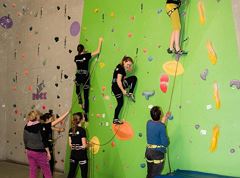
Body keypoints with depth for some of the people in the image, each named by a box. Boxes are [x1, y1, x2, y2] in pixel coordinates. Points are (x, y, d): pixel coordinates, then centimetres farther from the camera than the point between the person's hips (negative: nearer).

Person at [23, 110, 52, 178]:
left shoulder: (26, 126, 0)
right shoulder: (39, 125, -17)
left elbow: (25, 139, 9)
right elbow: (44, 139, -16)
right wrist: (48, 152, -9)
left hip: (29, 151, 6)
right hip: (39, 152, -6)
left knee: (32, 171, 12)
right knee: (47, 171, 6)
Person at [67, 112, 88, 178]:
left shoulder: (71, 130, 4)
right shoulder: (82, 130, -15)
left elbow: (70, 144, 7)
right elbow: (84, 146, -15)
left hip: (73, 154, 6)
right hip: (82, 155, -6)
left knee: (71, 173, 13)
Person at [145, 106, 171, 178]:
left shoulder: (149, 123, 2)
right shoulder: (161, 126, -18)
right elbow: (165, 142, -17)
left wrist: (165, 117, 28)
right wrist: (167, 141, 6)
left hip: (148, 151, 7)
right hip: (157, 153, -7)